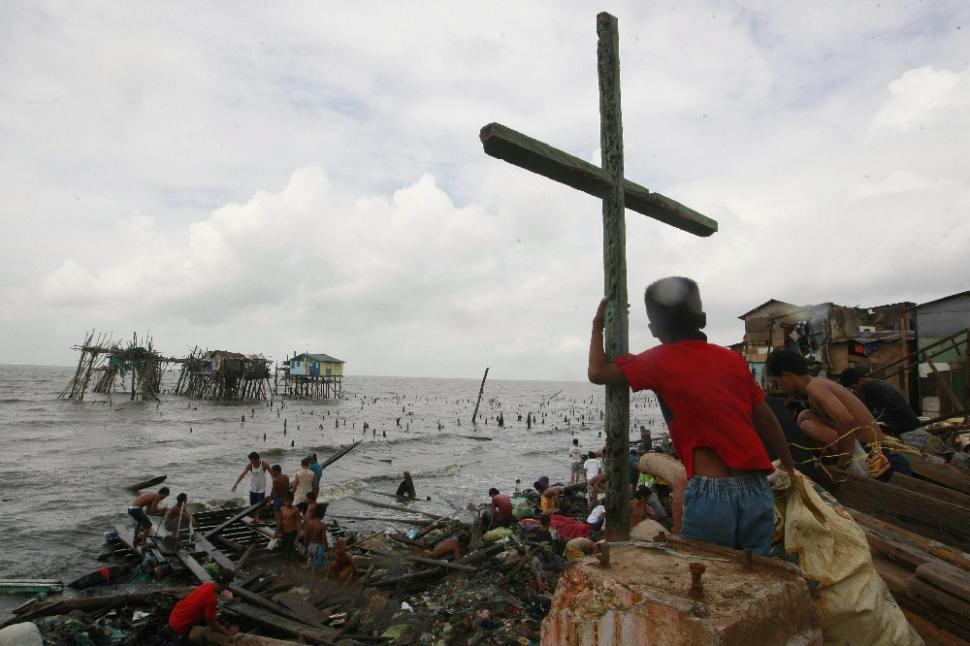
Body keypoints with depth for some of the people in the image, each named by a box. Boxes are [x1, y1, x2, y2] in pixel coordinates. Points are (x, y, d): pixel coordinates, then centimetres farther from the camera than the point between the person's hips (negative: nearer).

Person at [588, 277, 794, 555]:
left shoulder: (660, 361, -2)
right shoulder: (733, 359, 10)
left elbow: (597, 372, -1)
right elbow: (766, 420, 15)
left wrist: (598, 324, 12)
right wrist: (789, 467, 28)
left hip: (709, 493, -4)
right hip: (758, 492, 5)